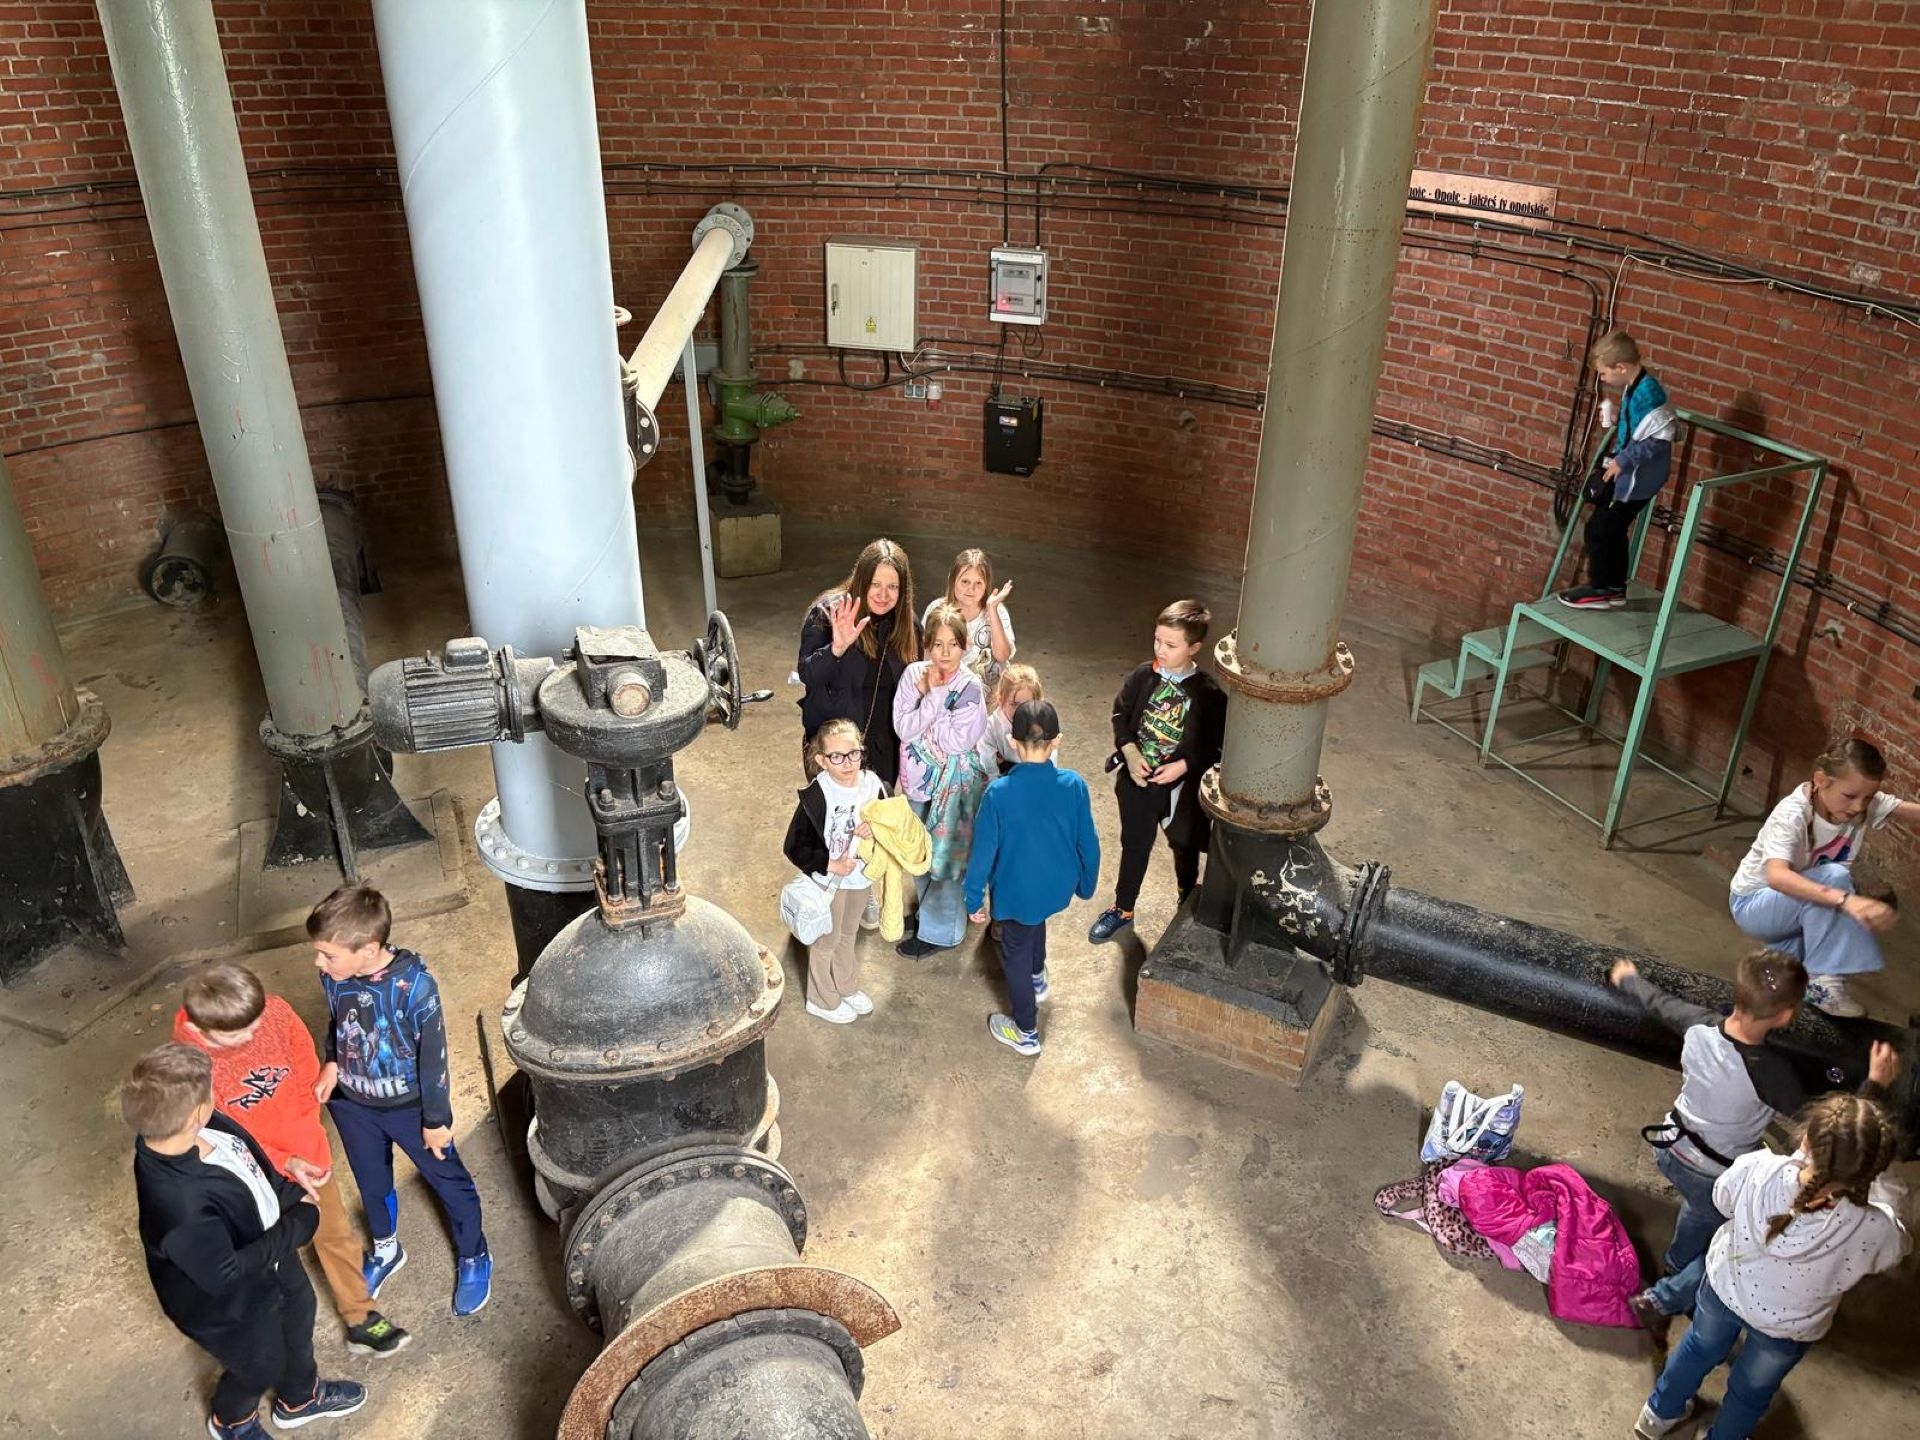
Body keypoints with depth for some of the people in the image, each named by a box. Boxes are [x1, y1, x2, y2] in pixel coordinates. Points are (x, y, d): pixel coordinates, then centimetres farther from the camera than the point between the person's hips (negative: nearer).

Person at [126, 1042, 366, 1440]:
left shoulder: (198, 1130, -23)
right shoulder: (181, 1207, -46)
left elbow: (253, 1160, -1)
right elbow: (225, 1273, -33)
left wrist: (292, 1194, -10)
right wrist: (299, 1224, -26)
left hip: (269, 1248, 7)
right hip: (232, 1305, -7)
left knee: (297, 1316, 31)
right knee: (261, 1364, 23)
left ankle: (301, 1397, 61)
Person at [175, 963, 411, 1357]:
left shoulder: (275, 1012, -24)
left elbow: (308, 1077, -9)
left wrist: (304, 1150, -13)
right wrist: (284, 1163, -26)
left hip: (307, 1153, 3)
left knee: (336, 1234, 19)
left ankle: (361, 1319, 39)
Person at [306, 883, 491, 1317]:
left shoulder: (413, 985, -33)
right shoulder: (333, 975, -18)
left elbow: (433, 1054, -20)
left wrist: (437, 1119, -12)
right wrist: (332, 1063, -10)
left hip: (410, 1105, -4)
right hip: (353, 1103, 5)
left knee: (448, 1180, 16)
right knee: (372, 1183, 27)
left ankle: (474, 1258, 40)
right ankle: (385, 1250, 55)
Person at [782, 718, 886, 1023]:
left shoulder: (872, 783, -14)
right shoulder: (815, 797, -28)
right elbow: (794, 847, -22)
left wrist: (873, 829, -19)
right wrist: (830, 865, -25)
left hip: (861, 876, 5)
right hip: (829, 881, -5)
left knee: (849, 933, 27)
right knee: (827, 941, 15)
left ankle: (847, 987, 49)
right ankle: (822, 1001, 38)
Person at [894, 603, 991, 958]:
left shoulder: (970, 687, -18)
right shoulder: (914, 674, -7)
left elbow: (956, 741, -24)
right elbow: (903, 728, -14)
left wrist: (935, 694, -22)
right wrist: (932, 695, -23)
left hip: (954, 782, -5)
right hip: (920, 778, 5)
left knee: (943, 855, 5)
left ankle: (940, 929, 23)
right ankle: (928, 908, 43)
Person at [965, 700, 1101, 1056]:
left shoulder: (999, 793, -27)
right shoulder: (1074, 786, -20)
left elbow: (983, 851, -18)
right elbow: (1088, 842, -7)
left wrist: (974, 899, -3)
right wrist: (1087, 884, 11)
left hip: (1017, 890, -3)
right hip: (1058, 886, 3)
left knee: (1016, 953, 21)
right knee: (1036, 921, 36)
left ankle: (1026, 1033, 35)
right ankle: (1037, 980, 59)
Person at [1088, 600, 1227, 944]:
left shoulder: (1209, 693, -19)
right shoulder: (1143, 676, -10)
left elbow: (1217, 745, -13)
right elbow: (1120, 714, 1)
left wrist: (1183, 766, -24)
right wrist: (1130, 754, -13)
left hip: (1181, 785, -2)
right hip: (1137, 778, 2)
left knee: (1185, 848, 21)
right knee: (1134, 845, 19)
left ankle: (1189, 905, 47)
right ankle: (1123, 909, 37)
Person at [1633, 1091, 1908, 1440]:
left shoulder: (1757, 1169, -37)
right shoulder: (1875, 1230, -39)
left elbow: (1723, 1198, -11)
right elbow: (1898, 1244, -11)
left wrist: (1802, 1160, -3)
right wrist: (1876, 1176, -8)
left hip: (1725, 1287, 2)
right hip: (1787, 1327, -2)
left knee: (1702, 1347, 33)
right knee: (1751, 1391, 29)